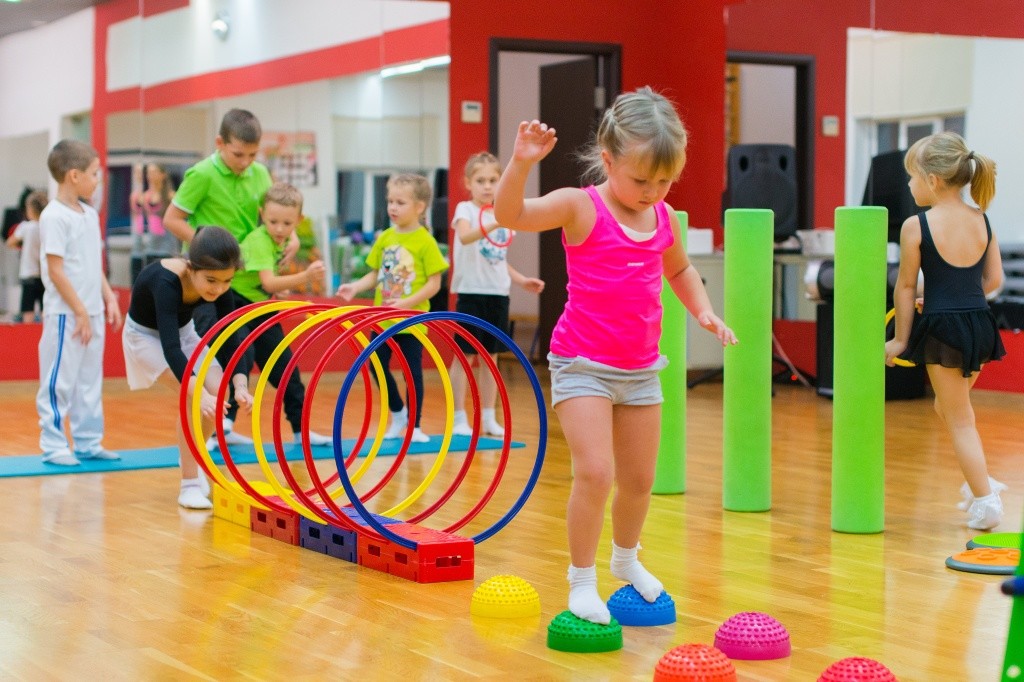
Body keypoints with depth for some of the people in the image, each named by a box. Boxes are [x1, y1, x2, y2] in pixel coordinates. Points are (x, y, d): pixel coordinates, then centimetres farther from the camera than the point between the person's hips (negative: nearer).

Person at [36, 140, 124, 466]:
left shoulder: (90, 214, 11)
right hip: (66, 314, -8)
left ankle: (88, 442, 21)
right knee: (58, 382, -1)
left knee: (90, 381, 13)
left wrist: (109, 298, 9)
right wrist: (80, 311, -16)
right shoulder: (54, 216, -14)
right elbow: (56, 271, -16)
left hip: (92, 312, 8)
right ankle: (53, 445, 7)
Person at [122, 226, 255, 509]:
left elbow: (229, 341, -19)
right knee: (192, 397, -24)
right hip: (146, 334, -5)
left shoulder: (219, 287, -23)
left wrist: (240, 385, -35)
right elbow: (171, 347, -47)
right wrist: (200, 393, -58)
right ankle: (190, 485, -14)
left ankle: (192, 458, 16)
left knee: (218, 391, -12)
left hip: (182, 330, 5)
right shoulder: (166, 281, -39)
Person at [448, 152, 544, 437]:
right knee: (463, 355, -1)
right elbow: (465, 236, -29)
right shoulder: (465, 209, -5)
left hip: (498, 294, 6)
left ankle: (488, 417, 16)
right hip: (471, 292, -6)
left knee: (490, 357, 10)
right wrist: (493, 225, -44)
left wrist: (522, 280, 14)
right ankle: (459, 419, 4)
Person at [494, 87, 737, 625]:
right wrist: (521, 163, -40)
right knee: (594, 471, -16)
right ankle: (582, 581, 1)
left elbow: (679, 269, 24)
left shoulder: (664, 217, 4)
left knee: (640, 479, 14)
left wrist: (703, 310, 9)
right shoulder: (580, 206, -12)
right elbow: (509, 214, -25)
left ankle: (626, 558, 40)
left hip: (641, 368, 6)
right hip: (582, 364, -6)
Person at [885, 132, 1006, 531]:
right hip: (980, 323, 6)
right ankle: (981, 483, 22)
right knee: (948, 407, 26)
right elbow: (993, 280, 8)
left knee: (959, 420, 6)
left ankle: (985, 501, 7)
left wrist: (900, 339, 5)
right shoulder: (982, 221, 4)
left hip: (943, 329, -6)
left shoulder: (916, 227, -11)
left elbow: (906, 287, -5)